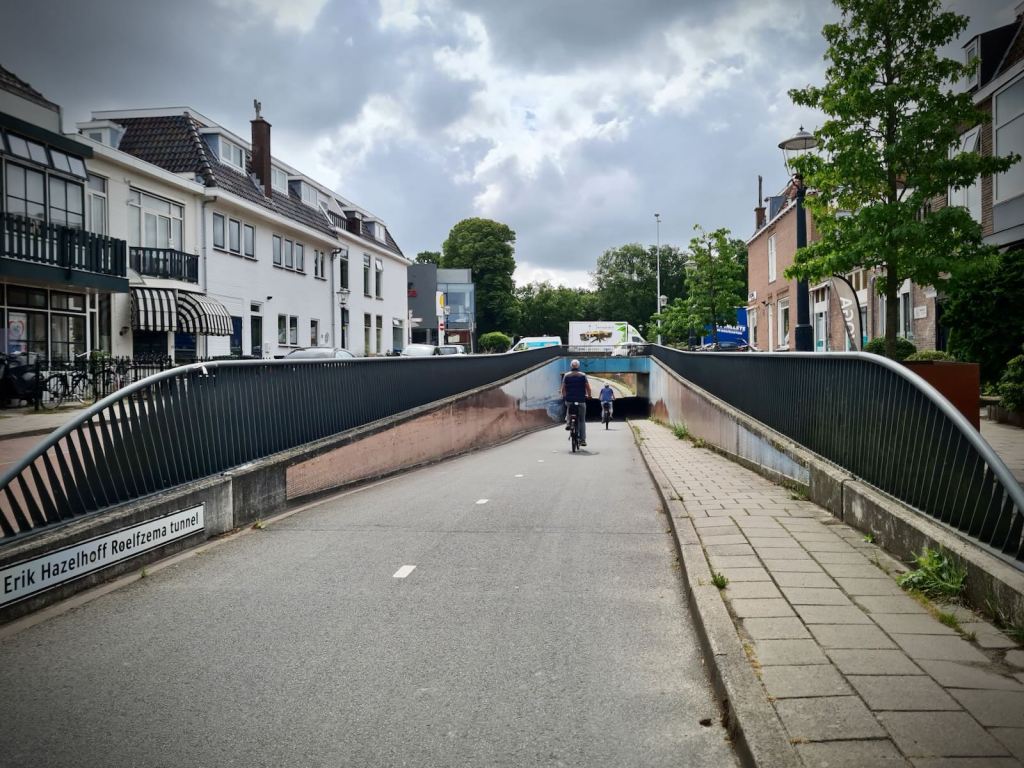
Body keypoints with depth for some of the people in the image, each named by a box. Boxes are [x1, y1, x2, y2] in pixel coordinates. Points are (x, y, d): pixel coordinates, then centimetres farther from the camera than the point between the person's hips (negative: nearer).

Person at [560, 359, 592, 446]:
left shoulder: (566, 376, 2)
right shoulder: (583, 375, -1)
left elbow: (563, 388, 1)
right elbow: (587, 387, -3)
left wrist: (564, 396, 19)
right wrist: (589, 395, 15)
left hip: (569, 400, 1)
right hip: (581, 400, -1)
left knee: (568, 408, 37)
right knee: (582, 421, 7)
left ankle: (568, 422, 13)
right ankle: (583, 440, 3)